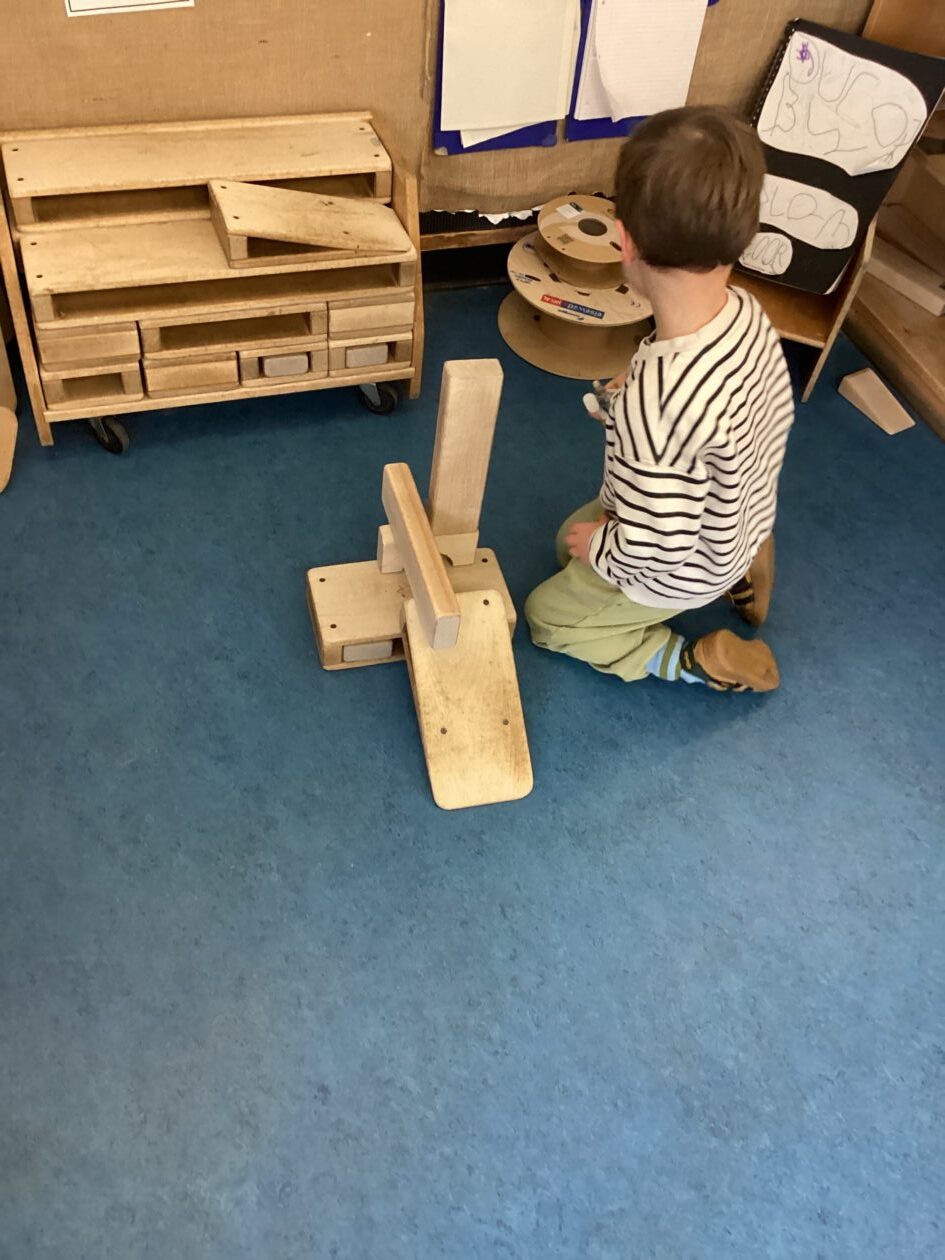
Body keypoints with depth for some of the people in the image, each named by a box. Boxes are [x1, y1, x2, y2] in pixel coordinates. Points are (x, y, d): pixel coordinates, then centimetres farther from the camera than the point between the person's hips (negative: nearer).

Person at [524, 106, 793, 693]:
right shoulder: (747, 311, -19)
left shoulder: (656, 401, -44)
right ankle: (741, 571, 20)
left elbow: (654, 548, -36)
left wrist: (595, 547, -14)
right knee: (572, 539, 31)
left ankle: (692, 662, 9)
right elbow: (779, 415, 0)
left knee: (548, 615, 18)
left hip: (680, 572, -7)